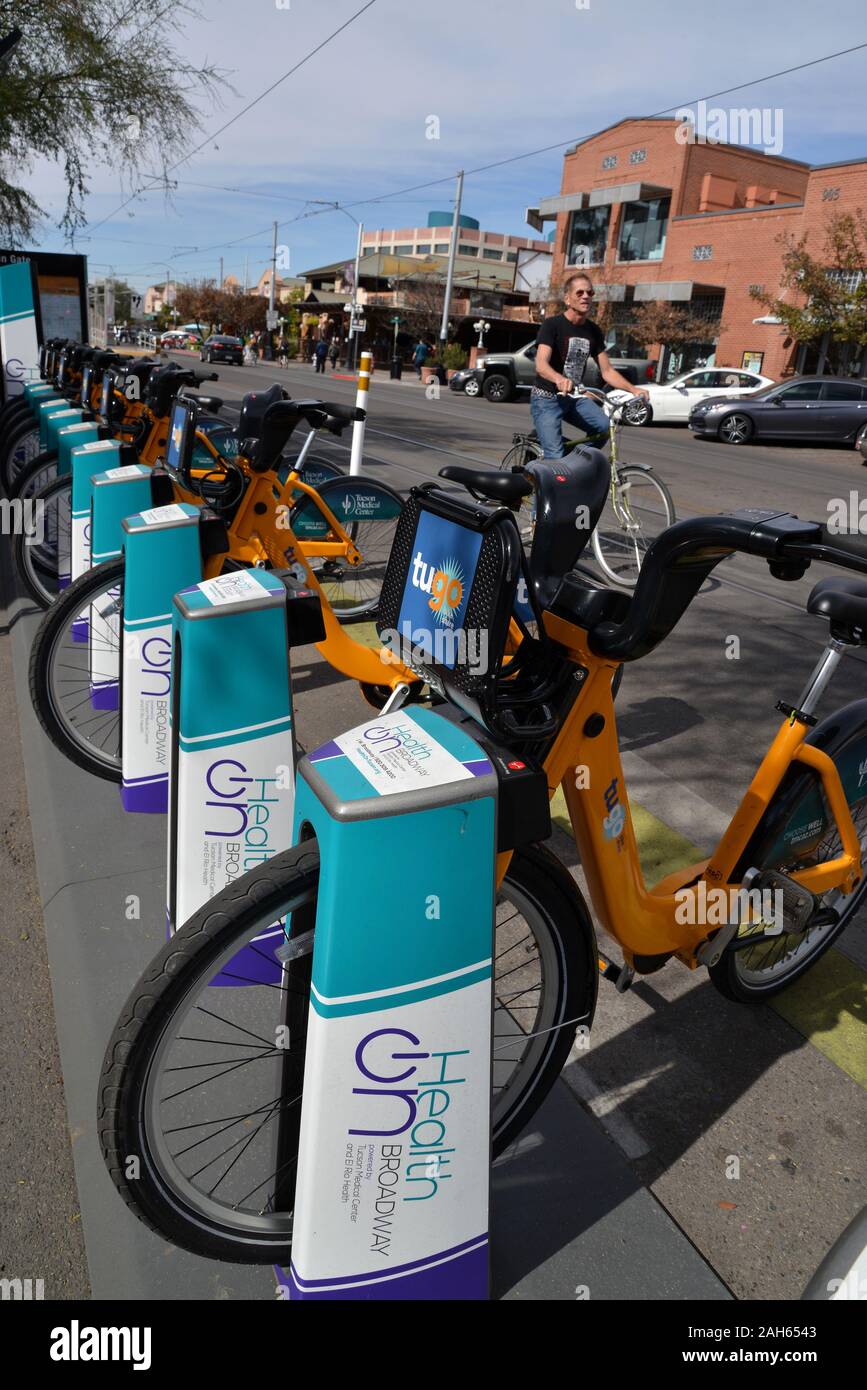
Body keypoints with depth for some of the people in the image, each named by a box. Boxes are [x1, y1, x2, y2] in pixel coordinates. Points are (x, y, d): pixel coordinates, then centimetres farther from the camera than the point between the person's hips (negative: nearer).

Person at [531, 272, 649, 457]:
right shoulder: (553, 325, -13)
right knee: (556, 457, -19)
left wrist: (634, 389, -11)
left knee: (607, 427, -17)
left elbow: (607, 371, 6)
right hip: (547, 399, -6)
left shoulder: (594, 331, 5)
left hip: (574, 398, 6)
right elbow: (541, 365, -28)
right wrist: (559, 379, -50)